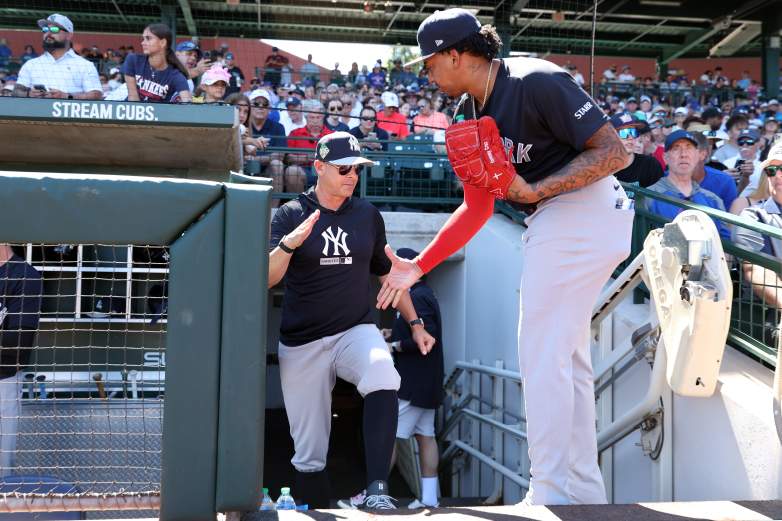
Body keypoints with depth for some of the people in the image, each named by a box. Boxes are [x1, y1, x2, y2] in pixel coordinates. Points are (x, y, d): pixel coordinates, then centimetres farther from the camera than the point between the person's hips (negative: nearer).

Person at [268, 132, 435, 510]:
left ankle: (376, 490, -32)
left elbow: (387, 272, 20)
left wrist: (415, 323, 17)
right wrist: (289, 244, -31)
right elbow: (267, 278, -12)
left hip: (356, 331, 1)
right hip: (301, 345, -1)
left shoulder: (367, 214, 9)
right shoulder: (290, 214, 0)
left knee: (383, 378, -33)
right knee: (309, 454, 2)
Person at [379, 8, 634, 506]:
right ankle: (585, 494, 26)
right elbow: (478, 208, 13)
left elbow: (615, 153, -18)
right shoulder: (469, 115, 10)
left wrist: (536, 192, -23)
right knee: (565, 355, 14)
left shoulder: (537, 82, -17)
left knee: (541, 354, -7)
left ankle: (553, 495, 3)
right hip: (555, 222, 10)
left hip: (584, 211, -10)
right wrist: (418, 267, 9)